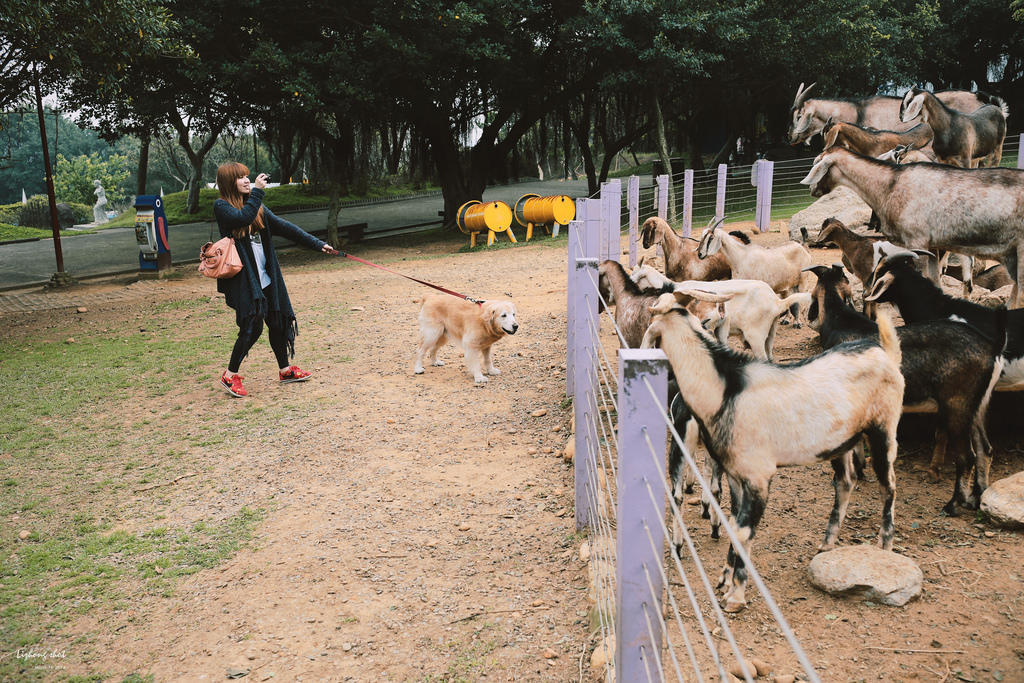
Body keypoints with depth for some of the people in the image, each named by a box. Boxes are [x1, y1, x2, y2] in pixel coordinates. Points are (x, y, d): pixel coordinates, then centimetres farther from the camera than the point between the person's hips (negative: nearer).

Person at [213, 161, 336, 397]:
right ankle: (230, 375, 6)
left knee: (278, 322, 10)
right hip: (242, 279, -6)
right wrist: (257, 191, -17)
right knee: (252, 326, -10)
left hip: (266, 278, 7)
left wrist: (318, 244, 3)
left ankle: (285, 369, 27)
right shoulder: (222, 207, -5)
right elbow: (243, 218, -26)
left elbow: (283, 227, 9)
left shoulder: (256, 206, 13)